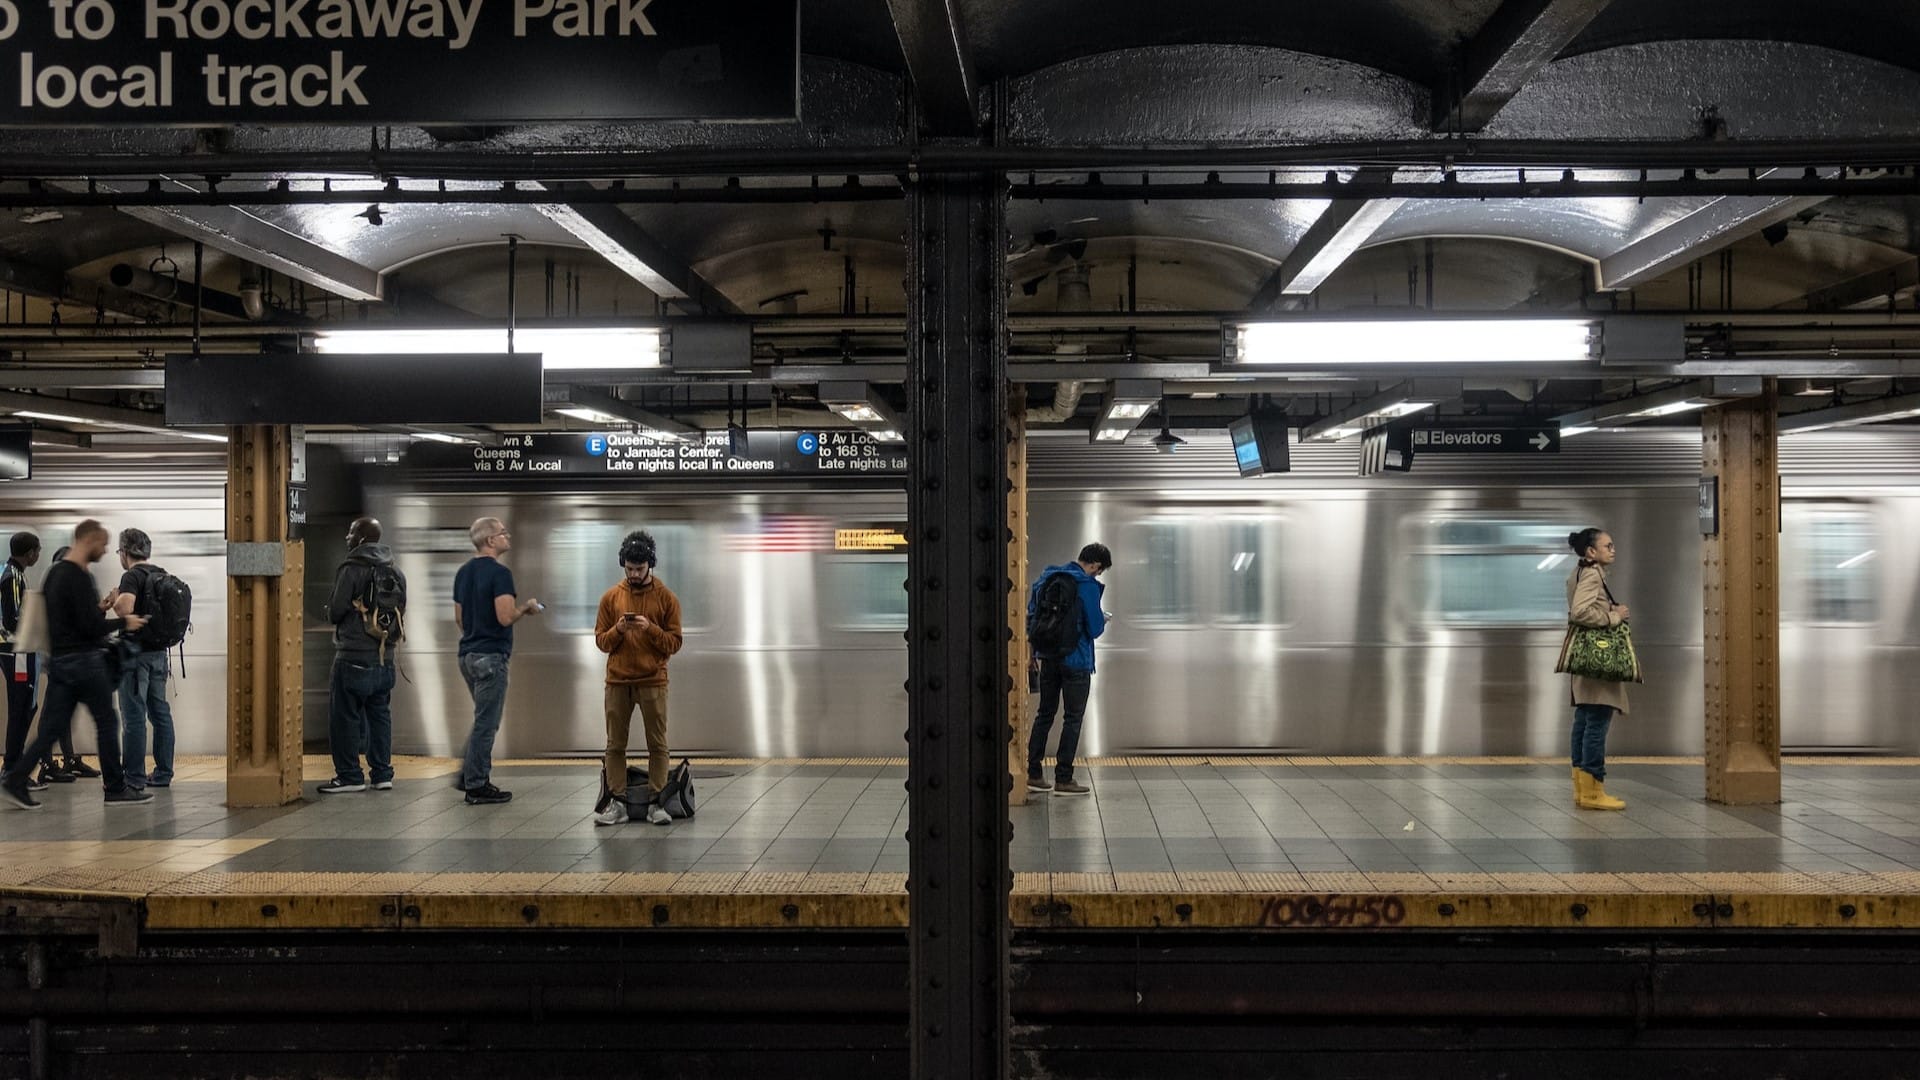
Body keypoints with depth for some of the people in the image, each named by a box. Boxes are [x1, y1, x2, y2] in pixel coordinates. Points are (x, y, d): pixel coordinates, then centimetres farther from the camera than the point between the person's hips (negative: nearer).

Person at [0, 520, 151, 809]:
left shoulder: (54, 573, 15)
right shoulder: (79, 577, -17)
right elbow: (90, 627, -20)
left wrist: (101, 608, 14)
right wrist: (123, 622, -7)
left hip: (59, 661, 9)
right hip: (84, 660, -9)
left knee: (52, 727, 8)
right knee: (107, 723, 2)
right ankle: (115, 789, 8)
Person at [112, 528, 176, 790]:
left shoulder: (132, 576, -11)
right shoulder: (162, 576, 12)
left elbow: (125, 609, -25)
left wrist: (114, 600, -6)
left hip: (136, 650, -8)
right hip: (159, 650, 8)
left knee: (133, 715, -3)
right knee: (160, 712, 10)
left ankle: (134, 776, -1)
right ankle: (163, 773, 13)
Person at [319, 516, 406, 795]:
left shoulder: (351, 570, -12)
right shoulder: (396, 573, 9)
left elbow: (334, 613, -12)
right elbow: (401, 614, 12)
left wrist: (332, 611, 9)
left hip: (354, 658, -7)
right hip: (386, 659, 7)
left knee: (345, 717, 2)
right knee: (380, 715, 13)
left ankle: (349, 775, 3)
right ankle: (382, 774, 14)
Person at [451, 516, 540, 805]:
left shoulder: (464, 572, 12)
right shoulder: (499, 573, -15)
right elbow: (505, 617, -22)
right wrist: (526, 608, -4)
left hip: (468, 654, 9)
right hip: (491, 656, -9)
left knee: (484, 720, 20)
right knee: (486, 723, -2)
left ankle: (469, 776, 21)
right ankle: (477, 786, 3)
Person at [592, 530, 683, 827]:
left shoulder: (666, 598, 1)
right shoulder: (611, 597, 7)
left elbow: (674, 643, -1)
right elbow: (601, 641, 8)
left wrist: (650, 628, -17)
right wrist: (618, 629, -12)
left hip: (653, 681, -2)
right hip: (617, 681, 2)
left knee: (657, 744, -1)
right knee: (615, 745, 2)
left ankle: (655, 803, 4)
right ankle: (617, 803, 7)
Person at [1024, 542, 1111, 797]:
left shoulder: (1047, 577, 7)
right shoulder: (1088, 585, -15)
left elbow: (1032, 614, 13)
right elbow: (1095, 629, -15)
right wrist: (1103, 621, 7)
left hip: (1048, 658, 7)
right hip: (1076, 659, -7)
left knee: (1045, 714, 15)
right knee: (1073, 718, 3)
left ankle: (1034, 773, 16)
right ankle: (1063, 779, 3)